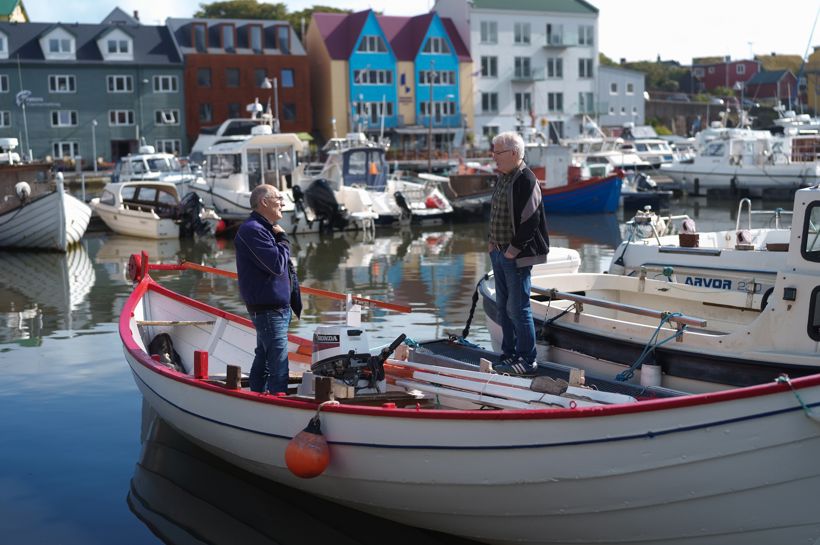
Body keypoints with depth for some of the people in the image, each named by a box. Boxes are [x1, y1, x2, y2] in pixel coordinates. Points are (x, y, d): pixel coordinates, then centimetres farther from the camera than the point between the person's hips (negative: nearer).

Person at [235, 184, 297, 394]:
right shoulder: (252, 230, -17)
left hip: (276, 306, 11)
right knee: (279, 368, -11)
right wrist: (283, 239, -11)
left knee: (263, 361, 18)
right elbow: (277, 264, -25)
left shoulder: (264, 228, 17)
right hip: (269, 309, -11)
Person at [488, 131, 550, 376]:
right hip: (499, 253, 10)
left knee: (518, 309, -6)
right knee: (503, 307, 15)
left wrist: (513, 250, -17)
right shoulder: (502, 178, 13)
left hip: (517, 257, -9)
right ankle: (509, 354, 24)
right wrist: (493, 244, 13)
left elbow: (530, 220, -20)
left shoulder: (525, 180, -15)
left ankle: (527, 360, 3)